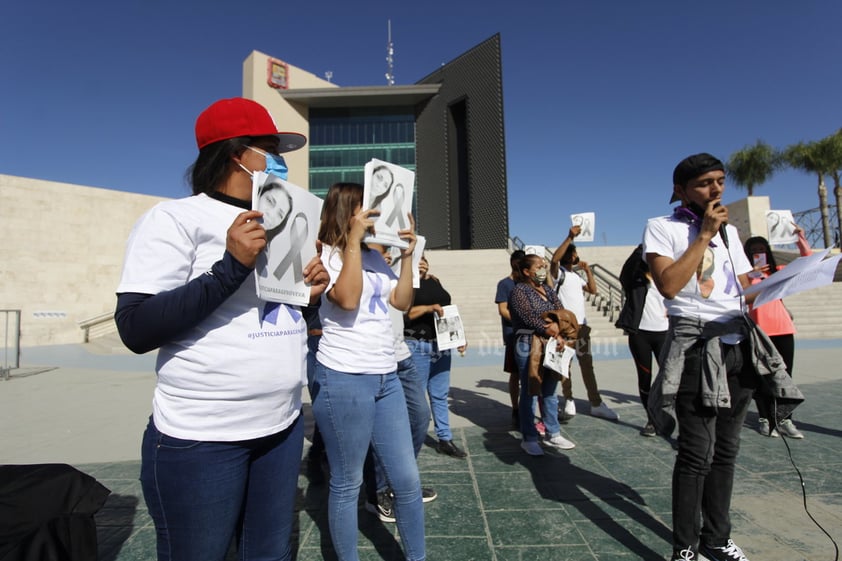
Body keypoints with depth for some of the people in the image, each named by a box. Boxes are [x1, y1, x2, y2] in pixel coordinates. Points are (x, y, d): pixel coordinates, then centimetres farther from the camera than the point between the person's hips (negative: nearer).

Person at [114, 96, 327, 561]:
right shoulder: (175, 218, -9)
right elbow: (135, 330, -18)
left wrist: (309, 293, -2)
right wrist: (231, 265, -25)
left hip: (283, 426, 7)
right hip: (201, 438, -6)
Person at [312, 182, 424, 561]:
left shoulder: (374, 257, 15)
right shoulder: (325, 255, -6)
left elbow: (402, 301, 11)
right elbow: (348, 298, -23)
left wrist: (407, 253, 5)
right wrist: (354, 239, -18)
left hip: (386, 377, 7)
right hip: (343, 380, -7)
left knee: (407, 479, 14)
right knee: (347, 484, 9)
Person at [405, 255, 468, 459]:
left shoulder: (435, 282, 16)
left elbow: (448, 311, 19)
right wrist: (428, 308, -22)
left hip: (442, 345, 7)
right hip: (417, 346, -6)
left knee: (440, 395, 11)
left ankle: (445, 439, 20)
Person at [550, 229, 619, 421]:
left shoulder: (576, 276, 21)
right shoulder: (559, 272, -2)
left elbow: (593, 290, 23)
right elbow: (554, 259, -23)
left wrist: (588, 270, 15)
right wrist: (570, 237, -27)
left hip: (581, 325, 7)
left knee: (587, 364, 8)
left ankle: (596, 404, 13)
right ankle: (569, 402, 11)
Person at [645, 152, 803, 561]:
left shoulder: (728, 230, 18)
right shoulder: (661, 228, -2)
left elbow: (746, 286, 20)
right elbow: (669, 285, -16)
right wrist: (704, 235, -10)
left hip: (739, 343, 7)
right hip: (697, 345, -6)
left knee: (726, 448, 12)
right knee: (697, 453, -5)